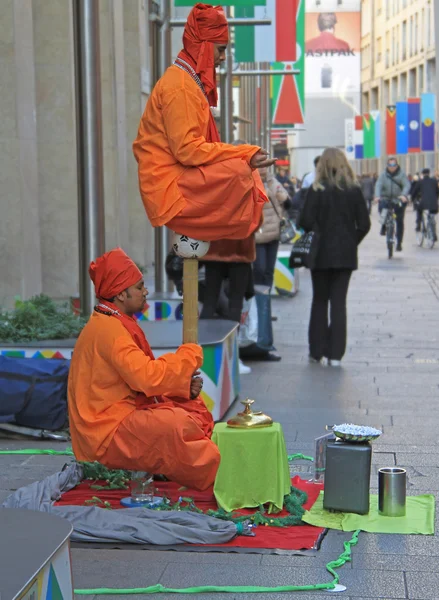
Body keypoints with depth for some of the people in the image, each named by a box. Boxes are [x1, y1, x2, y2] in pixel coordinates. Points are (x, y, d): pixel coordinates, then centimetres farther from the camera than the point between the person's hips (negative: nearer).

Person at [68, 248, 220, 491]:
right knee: (180, 424, -29)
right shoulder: (108, 328, -17)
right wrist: (191, 354, -12)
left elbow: (142, 377, 16)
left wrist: (186, 383, -1)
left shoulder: (118, 324, 15)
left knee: (195, 411, 6)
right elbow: (147, 378, -26)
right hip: (108, 433, -11)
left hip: (122, 418, 11)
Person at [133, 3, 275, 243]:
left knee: (247, 168, 9)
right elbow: (187, 149, -22)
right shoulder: (180, 85, -15)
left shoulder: (190, 79, 16)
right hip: (168, 186, -10)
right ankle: (195, 236, -9)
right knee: (238, 171, -25)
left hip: (180, 177, 10)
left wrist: (246, 154, 7)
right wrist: (244, 154, -21)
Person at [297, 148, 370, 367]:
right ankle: (335, 354, 2)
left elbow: (305, 221, -13)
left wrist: (315, 235, 6)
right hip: (346, 254, 1)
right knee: (339, 302, 5)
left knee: (320, 301, 11)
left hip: (322, 253, -1)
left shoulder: (317, 190, -9)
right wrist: (351, 241, 10)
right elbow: (364, 224, -2)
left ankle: (317, 351, 13)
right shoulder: (354, 190, -2)